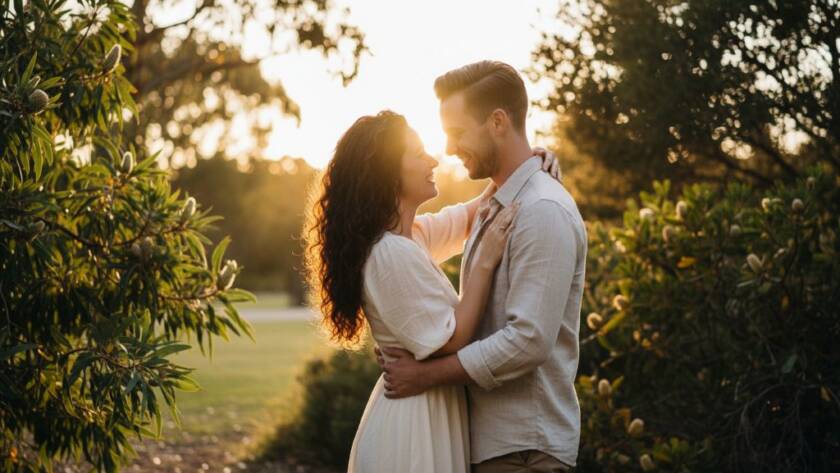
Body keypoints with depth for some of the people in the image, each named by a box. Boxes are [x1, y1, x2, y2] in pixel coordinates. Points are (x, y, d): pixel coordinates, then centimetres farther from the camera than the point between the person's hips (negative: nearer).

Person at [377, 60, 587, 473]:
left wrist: (427, 374, -15)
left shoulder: (544, 212, -16)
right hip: (490, 437, 9)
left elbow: (529, 341, -23)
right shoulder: (491, 209, 14)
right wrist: (410, 351, 2)